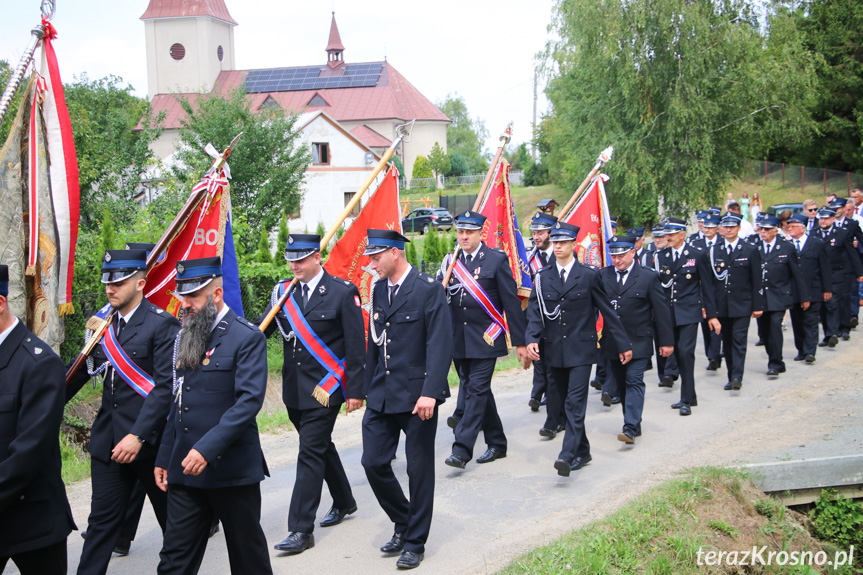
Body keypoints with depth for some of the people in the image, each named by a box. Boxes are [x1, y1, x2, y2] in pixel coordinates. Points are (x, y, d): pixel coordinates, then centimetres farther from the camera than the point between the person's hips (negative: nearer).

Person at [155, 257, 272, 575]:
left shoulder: (247, 338, -10)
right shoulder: (186, 336, 13)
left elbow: (250, 400, -19)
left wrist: (208, 448, -26)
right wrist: (164, 458, 15)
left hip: (232, 469, -6)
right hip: (185, 469, 6)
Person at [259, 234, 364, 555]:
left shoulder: (342, 292, -8)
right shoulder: (283, 292, 6)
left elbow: (355, 345, -7)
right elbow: (260, 330, 1)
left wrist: (354, 389, -9)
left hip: (325, 389, -6)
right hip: (294, 389, 6)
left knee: (311, 453, -7)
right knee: (320, 446, 19)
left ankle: (302, 529, -2)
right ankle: (343, 502, 39)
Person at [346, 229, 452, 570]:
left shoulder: (429, 290, -10)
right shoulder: (379, 290, 11)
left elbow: (440, 346, -16)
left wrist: (430, 392, -25)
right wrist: (360, 389, 16)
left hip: (417, 397, -6)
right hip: (382, 395, 6)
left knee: (419, 469, 4)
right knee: (373, 462, 4)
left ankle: (415, 542, 18)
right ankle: (403, 522, 27)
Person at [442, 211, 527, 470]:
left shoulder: (497, 260, -5)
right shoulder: (451, 261, 8)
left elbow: (511, 302, -5)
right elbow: (442, 299, 11)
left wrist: (520, 341, -7)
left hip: (485, 339, -5)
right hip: (459, 341, 5)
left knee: (477, 390, -9)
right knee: (477, 391, 13)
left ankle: (462, 450, -11)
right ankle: (497, 443, 26)